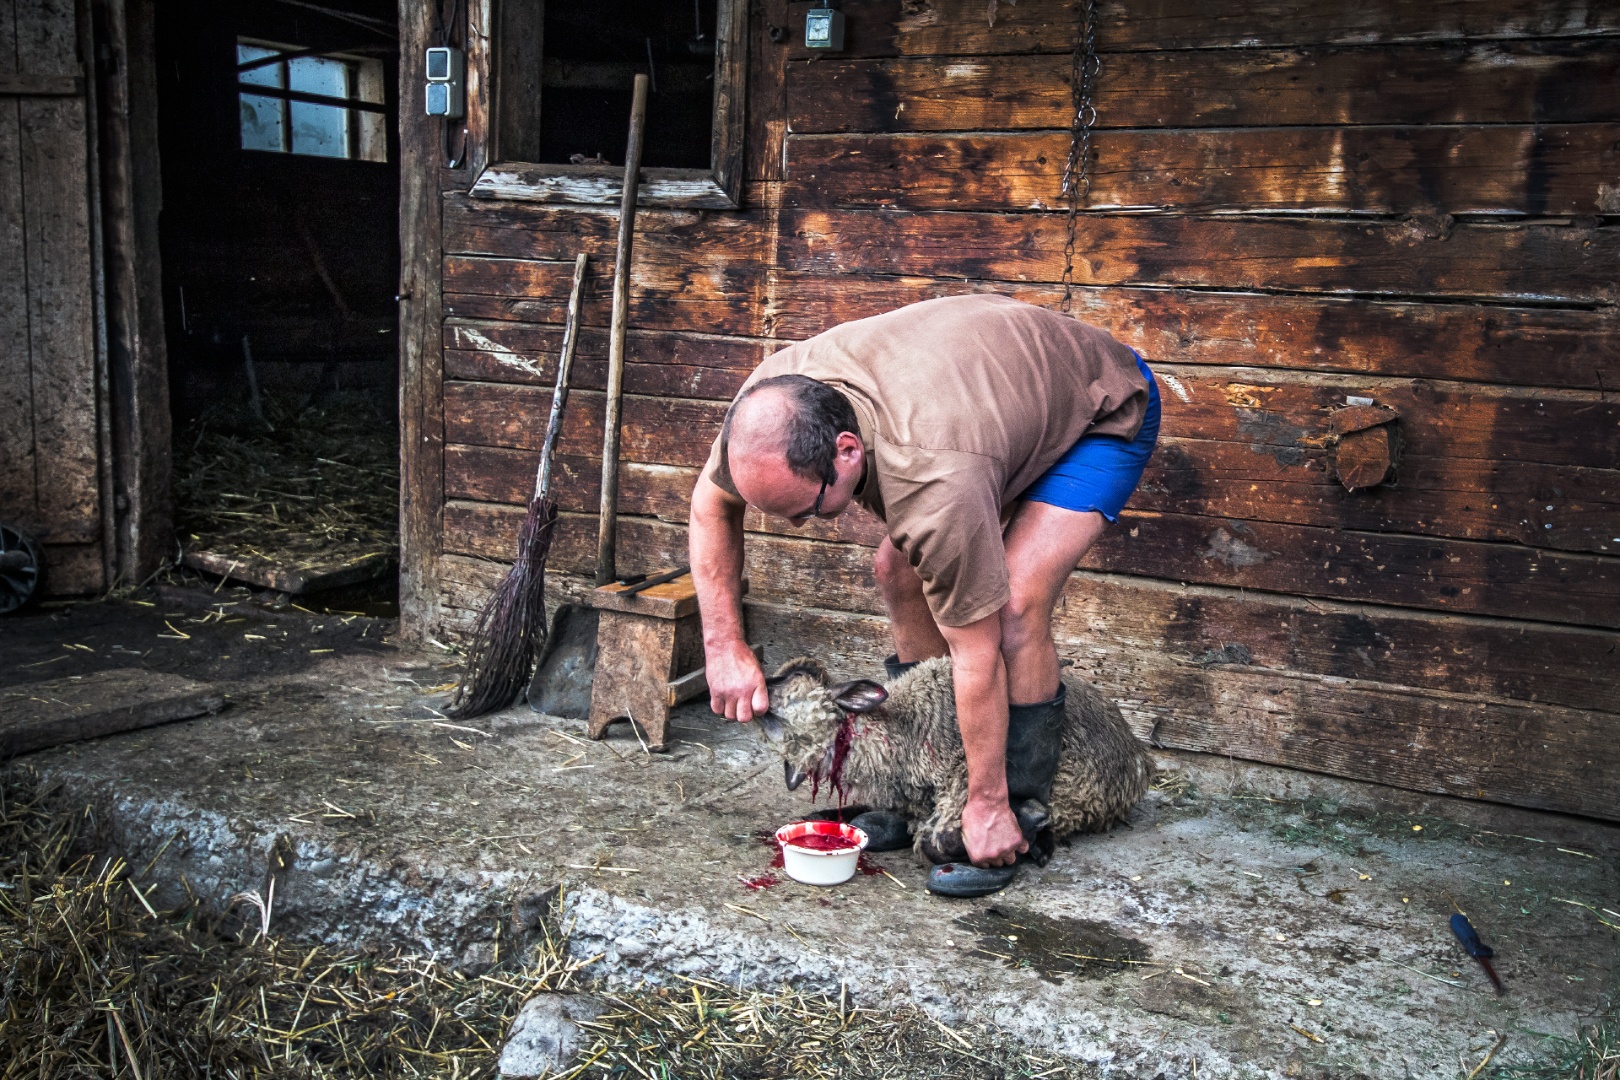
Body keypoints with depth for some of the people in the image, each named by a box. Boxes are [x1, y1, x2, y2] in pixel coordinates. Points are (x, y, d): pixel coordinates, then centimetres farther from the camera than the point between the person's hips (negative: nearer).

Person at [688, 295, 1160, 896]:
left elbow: (976, 653, -32)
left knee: (1015, 605, -24)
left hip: (1102, 411, -7)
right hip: (1006, 376, 8)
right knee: (898, 572, -2)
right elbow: (711, 504, -5)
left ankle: (1017, 820, -6)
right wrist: (724, 646, -11)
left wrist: (987, 805, -21)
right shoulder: (772, 403, -24)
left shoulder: (937, 485, -43)